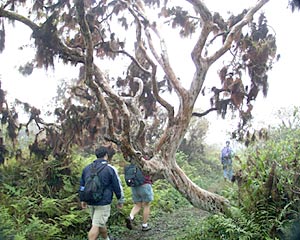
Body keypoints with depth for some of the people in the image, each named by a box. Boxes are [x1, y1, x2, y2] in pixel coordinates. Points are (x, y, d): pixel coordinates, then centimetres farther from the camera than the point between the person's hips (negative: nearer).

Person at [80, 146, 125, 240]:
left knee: (101, 223, 21)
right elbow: (118, 186, -4)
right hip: (103, 202, -6)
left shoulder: (87, 168, 8)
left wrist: (83, 200, 26)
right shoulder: (110, 169, -9)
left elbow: (82, 185, 16)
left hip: (90, 202, 6)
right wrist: (120, 201, 9)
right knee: (96, 226, -5)